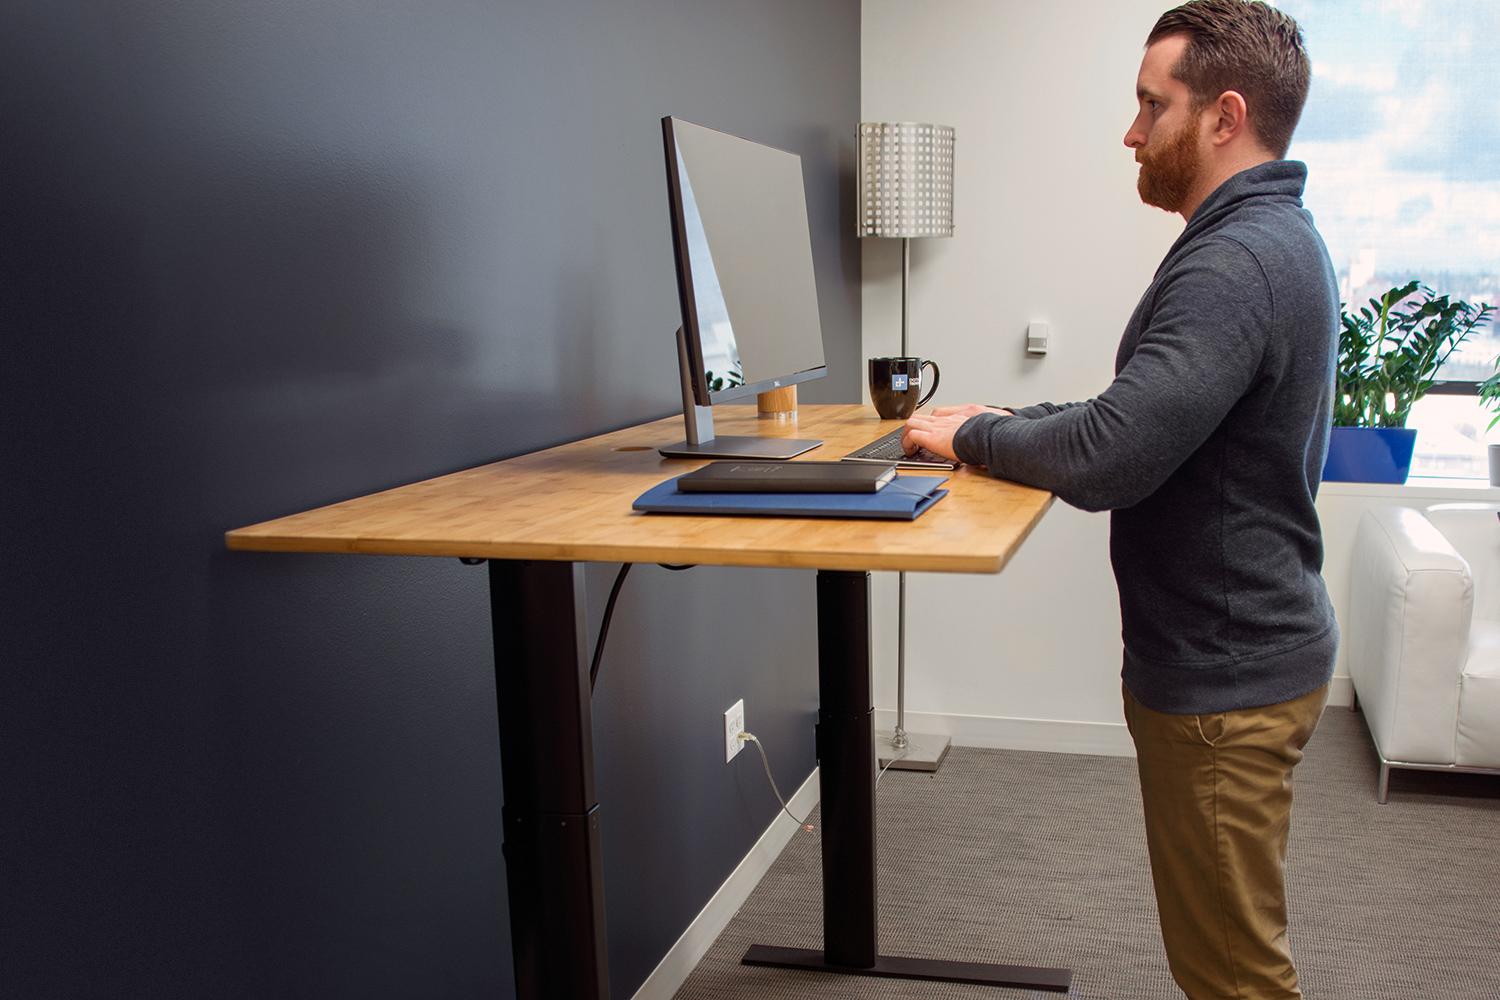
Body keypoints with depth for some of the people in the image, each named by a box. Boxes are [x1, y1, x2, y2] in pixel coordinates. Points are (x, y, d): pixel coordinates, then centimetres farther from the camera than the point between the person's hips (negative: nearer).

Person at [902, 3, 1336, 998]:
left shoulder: (1235, 264, -25)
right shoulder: (1275, 239, 11)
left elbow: (1109, 459, -31)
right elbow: (1144, 418, 16)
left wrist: (973, 437, -14)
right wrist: (1011, 422, 7)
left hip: (1225, 674, -10)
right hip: (1249, 646, 10)